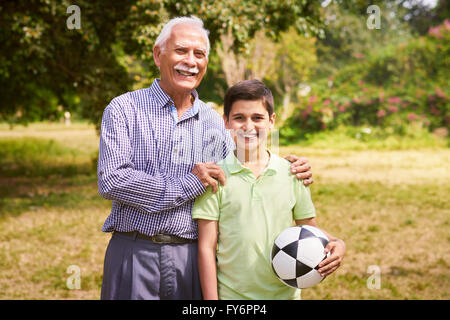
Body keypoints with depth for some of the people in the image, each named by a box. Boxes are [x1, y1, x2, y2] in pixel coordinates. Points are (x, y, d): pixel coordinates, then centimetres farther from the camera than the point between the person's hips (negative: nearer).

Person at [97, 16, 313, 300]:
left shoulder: (213, 122, 12)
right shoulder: (124, 109, -1)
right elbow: (111, 181, -13)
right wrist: (188, 185, -15)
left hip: (192, 257, 3)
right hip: (135, 254, -3)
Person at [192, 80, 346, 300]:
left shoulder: (292, 173, 2)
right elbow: (206, 247, -4)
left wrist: (336, 244, -10)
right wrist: (211, 298, -8)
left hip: (285, 294, 2)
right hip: (231, 295, -2)